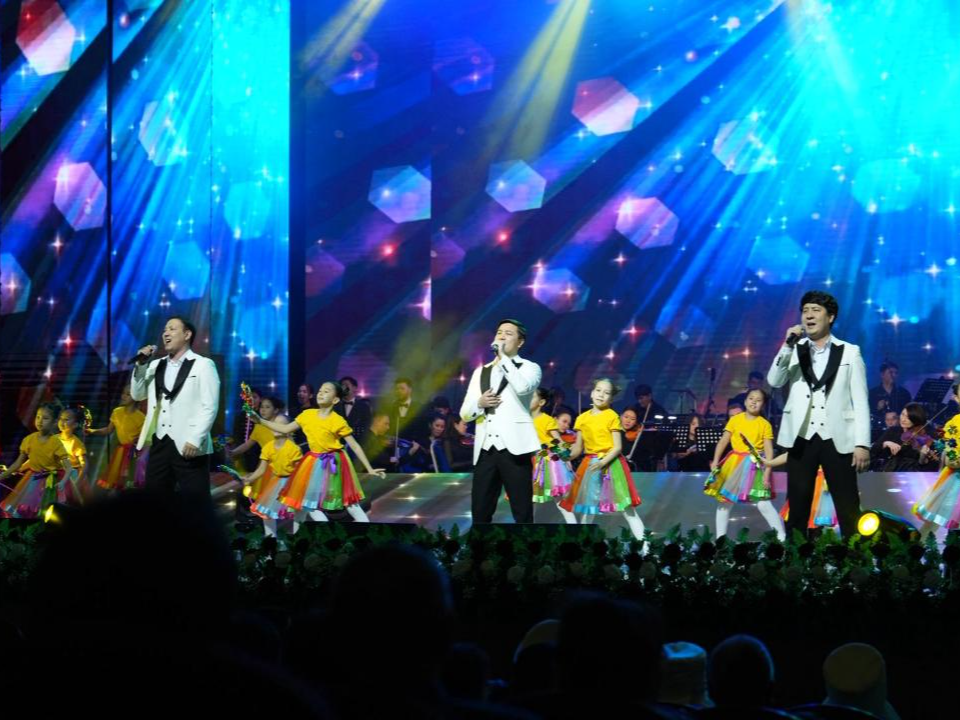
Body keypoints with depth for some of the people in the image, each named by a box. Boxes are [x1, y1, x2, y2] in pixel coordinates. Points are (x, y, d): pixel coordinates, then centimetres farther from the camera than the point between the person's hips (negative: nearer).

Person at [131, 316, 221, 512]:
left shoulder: (203, 365, -1)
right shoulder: (155, 366, 18)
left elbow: (210, 407, -9)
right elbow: (137, 395, 16)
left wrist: (195, 439, -18)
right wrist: (141, 364, 4)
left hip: (188, 445, -6)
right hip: (159, 443, 6)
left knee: (197, 505, -6)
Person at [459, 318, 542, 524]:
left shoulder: (529, 367, 5)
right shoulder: (480, 372, 19)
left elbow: (523, 387, -20)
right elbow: (464, 414, 16)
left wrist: (503, 356, -11)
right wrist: (480, 403, -6)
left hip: (513, 448, -5)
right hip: (485, 450, 5)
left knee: (522, 513, -3)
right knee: (480, 512, 4)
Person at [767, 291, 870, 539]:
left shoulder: (849, 352, 6)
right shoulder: (794, 351, 12)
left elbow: (860, 400, 2)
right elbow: (774, 381, -4)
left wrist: (863, 443, -6)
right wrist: (788, 345, -12)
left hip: (837, 439, -2)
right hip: (802, 439, 2)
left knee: (848, 511, -3)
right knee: (797, 509, 4)